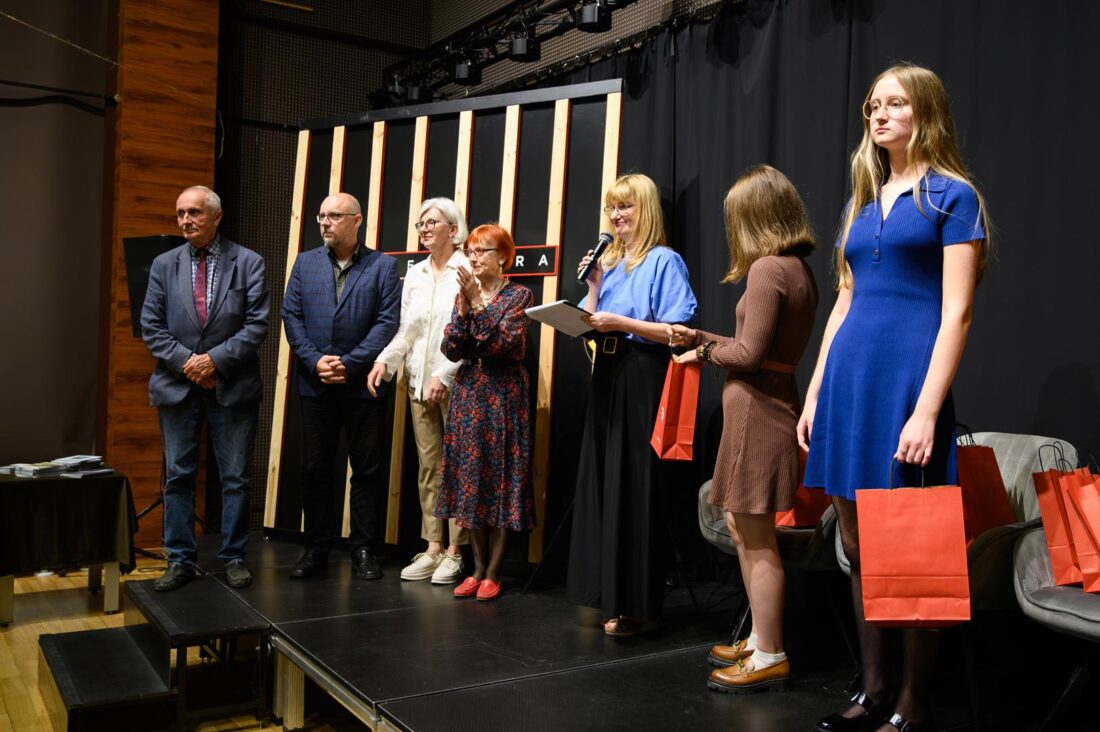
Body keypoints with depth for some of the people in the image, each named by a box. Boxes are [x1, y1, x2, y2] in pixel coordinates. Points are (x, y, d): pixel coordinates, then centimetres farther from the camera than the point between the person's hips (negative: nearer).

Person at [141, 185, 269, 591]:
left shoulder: (249, 263, 0)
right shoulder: (164, 264, 8)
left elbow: (257, 325, -6)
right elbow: (151, 326, 4)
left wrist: (215, 359, -14)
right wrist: (187, 362, -9)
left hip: (233, 386, -2)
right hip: (177, 386, 2)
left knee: (236, 478, 4)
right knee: (178, 477, 7)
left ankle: (234, 557, 15)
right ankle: (180, 560, 17)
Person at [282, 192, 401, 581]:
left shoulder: (383, 265, 2)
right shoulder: (305, 263, 11)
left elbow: (388, 322, -6)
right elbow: (292, 316, 5)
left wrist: (349, 364, -13)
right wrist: (315, 361, -9)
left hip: (363, 384, -2)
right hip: (315, 384, 3)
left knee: (367, 469, 3)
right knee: (315, 468, 8)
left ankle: (364, 550, 14)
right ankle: (317, 548, 18)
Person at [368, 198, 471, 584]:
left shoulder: (468, 272, -6)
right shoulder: (414, 274, 13)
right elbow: (406, 332, 15)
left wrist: (444, 376, -17)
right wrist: (385, 360, -1)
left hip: (455, 383, -6)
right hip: (419, 382, 6)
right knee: (428, 466, 9)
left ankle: (455, 552, 7)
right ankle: (433, 548, 16)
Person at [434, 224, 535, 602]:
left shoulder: (519, 295, -3)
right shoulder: (464, 294, 11)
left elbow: (506, 344, -16)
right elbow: (451, 350, 2)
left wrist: (479, 304, -18)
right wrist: (464, 309, -11)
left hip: (504, 395, -5)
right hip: (468, 394, 5)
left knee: (501, 477, -1)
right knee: (470, 477, 6)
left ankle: (492, 573, 7)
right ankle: (477, 568, 16)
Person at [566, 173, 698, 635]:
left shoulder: (664, 261, -5)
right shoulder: (609, 261, 17)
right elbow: (591, 325, 15)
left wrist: (622, 322, -19)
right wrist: (593, 286, 3)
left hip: (643, 381, -8)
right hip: (606, 377, 8)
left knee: (634, 488, -5)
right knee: (601, 483, 9)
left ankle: (639, 604, 5)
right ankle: (606, 593, 20)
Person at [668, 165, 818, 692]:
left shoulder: (767, 268, -15)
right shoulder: (797, 269, 14)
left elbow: (749, 352, -18)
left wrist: (705, 353, 0)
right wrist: (699, 337, 19)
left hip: (757, 406, -10)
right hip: (771, 399, 10)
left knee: (756, 537, -1)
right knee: (743, 528, 17)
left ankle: (769, 658, 10)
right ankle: (760, 640, 28)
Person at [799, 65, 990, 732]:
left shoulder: (952, 196, 0)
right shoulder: (863, 203, 18)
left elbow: (956, 313, -8)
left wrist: (927, 410, -17)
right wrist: (816, 392, 14)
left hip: (907, 379, -6)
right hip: (848, 379, 7)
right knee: (859, 547, 10)